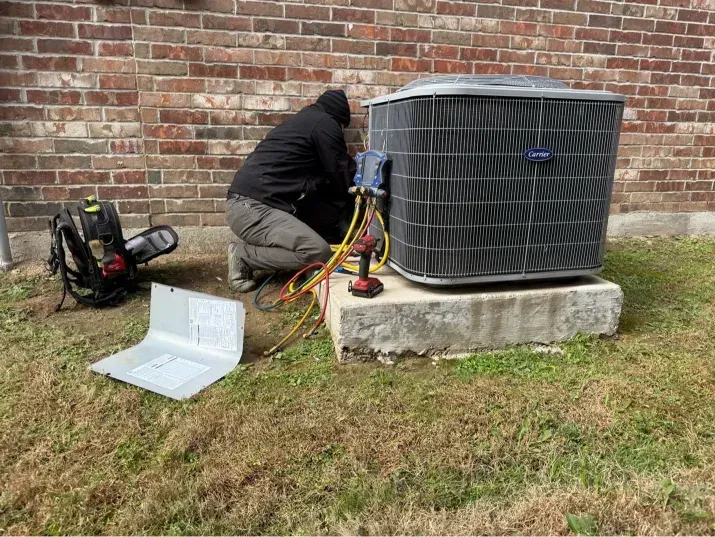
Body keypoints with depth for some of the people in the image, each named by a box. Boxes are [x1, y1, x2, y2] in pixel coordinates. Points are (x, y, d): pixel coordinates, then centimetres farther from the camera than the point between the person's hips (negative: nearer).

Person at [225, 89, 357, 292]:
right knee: (319, 253, -20)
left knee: (329, 215, 11)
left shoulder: (302, 120, 28)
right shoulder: (325, 123, 0)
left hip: (253, 202, 10)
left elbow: (323, 176, 29)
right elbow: (341, 176, 4)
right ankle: (243, 255, -5)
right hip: (250, 208, -10)